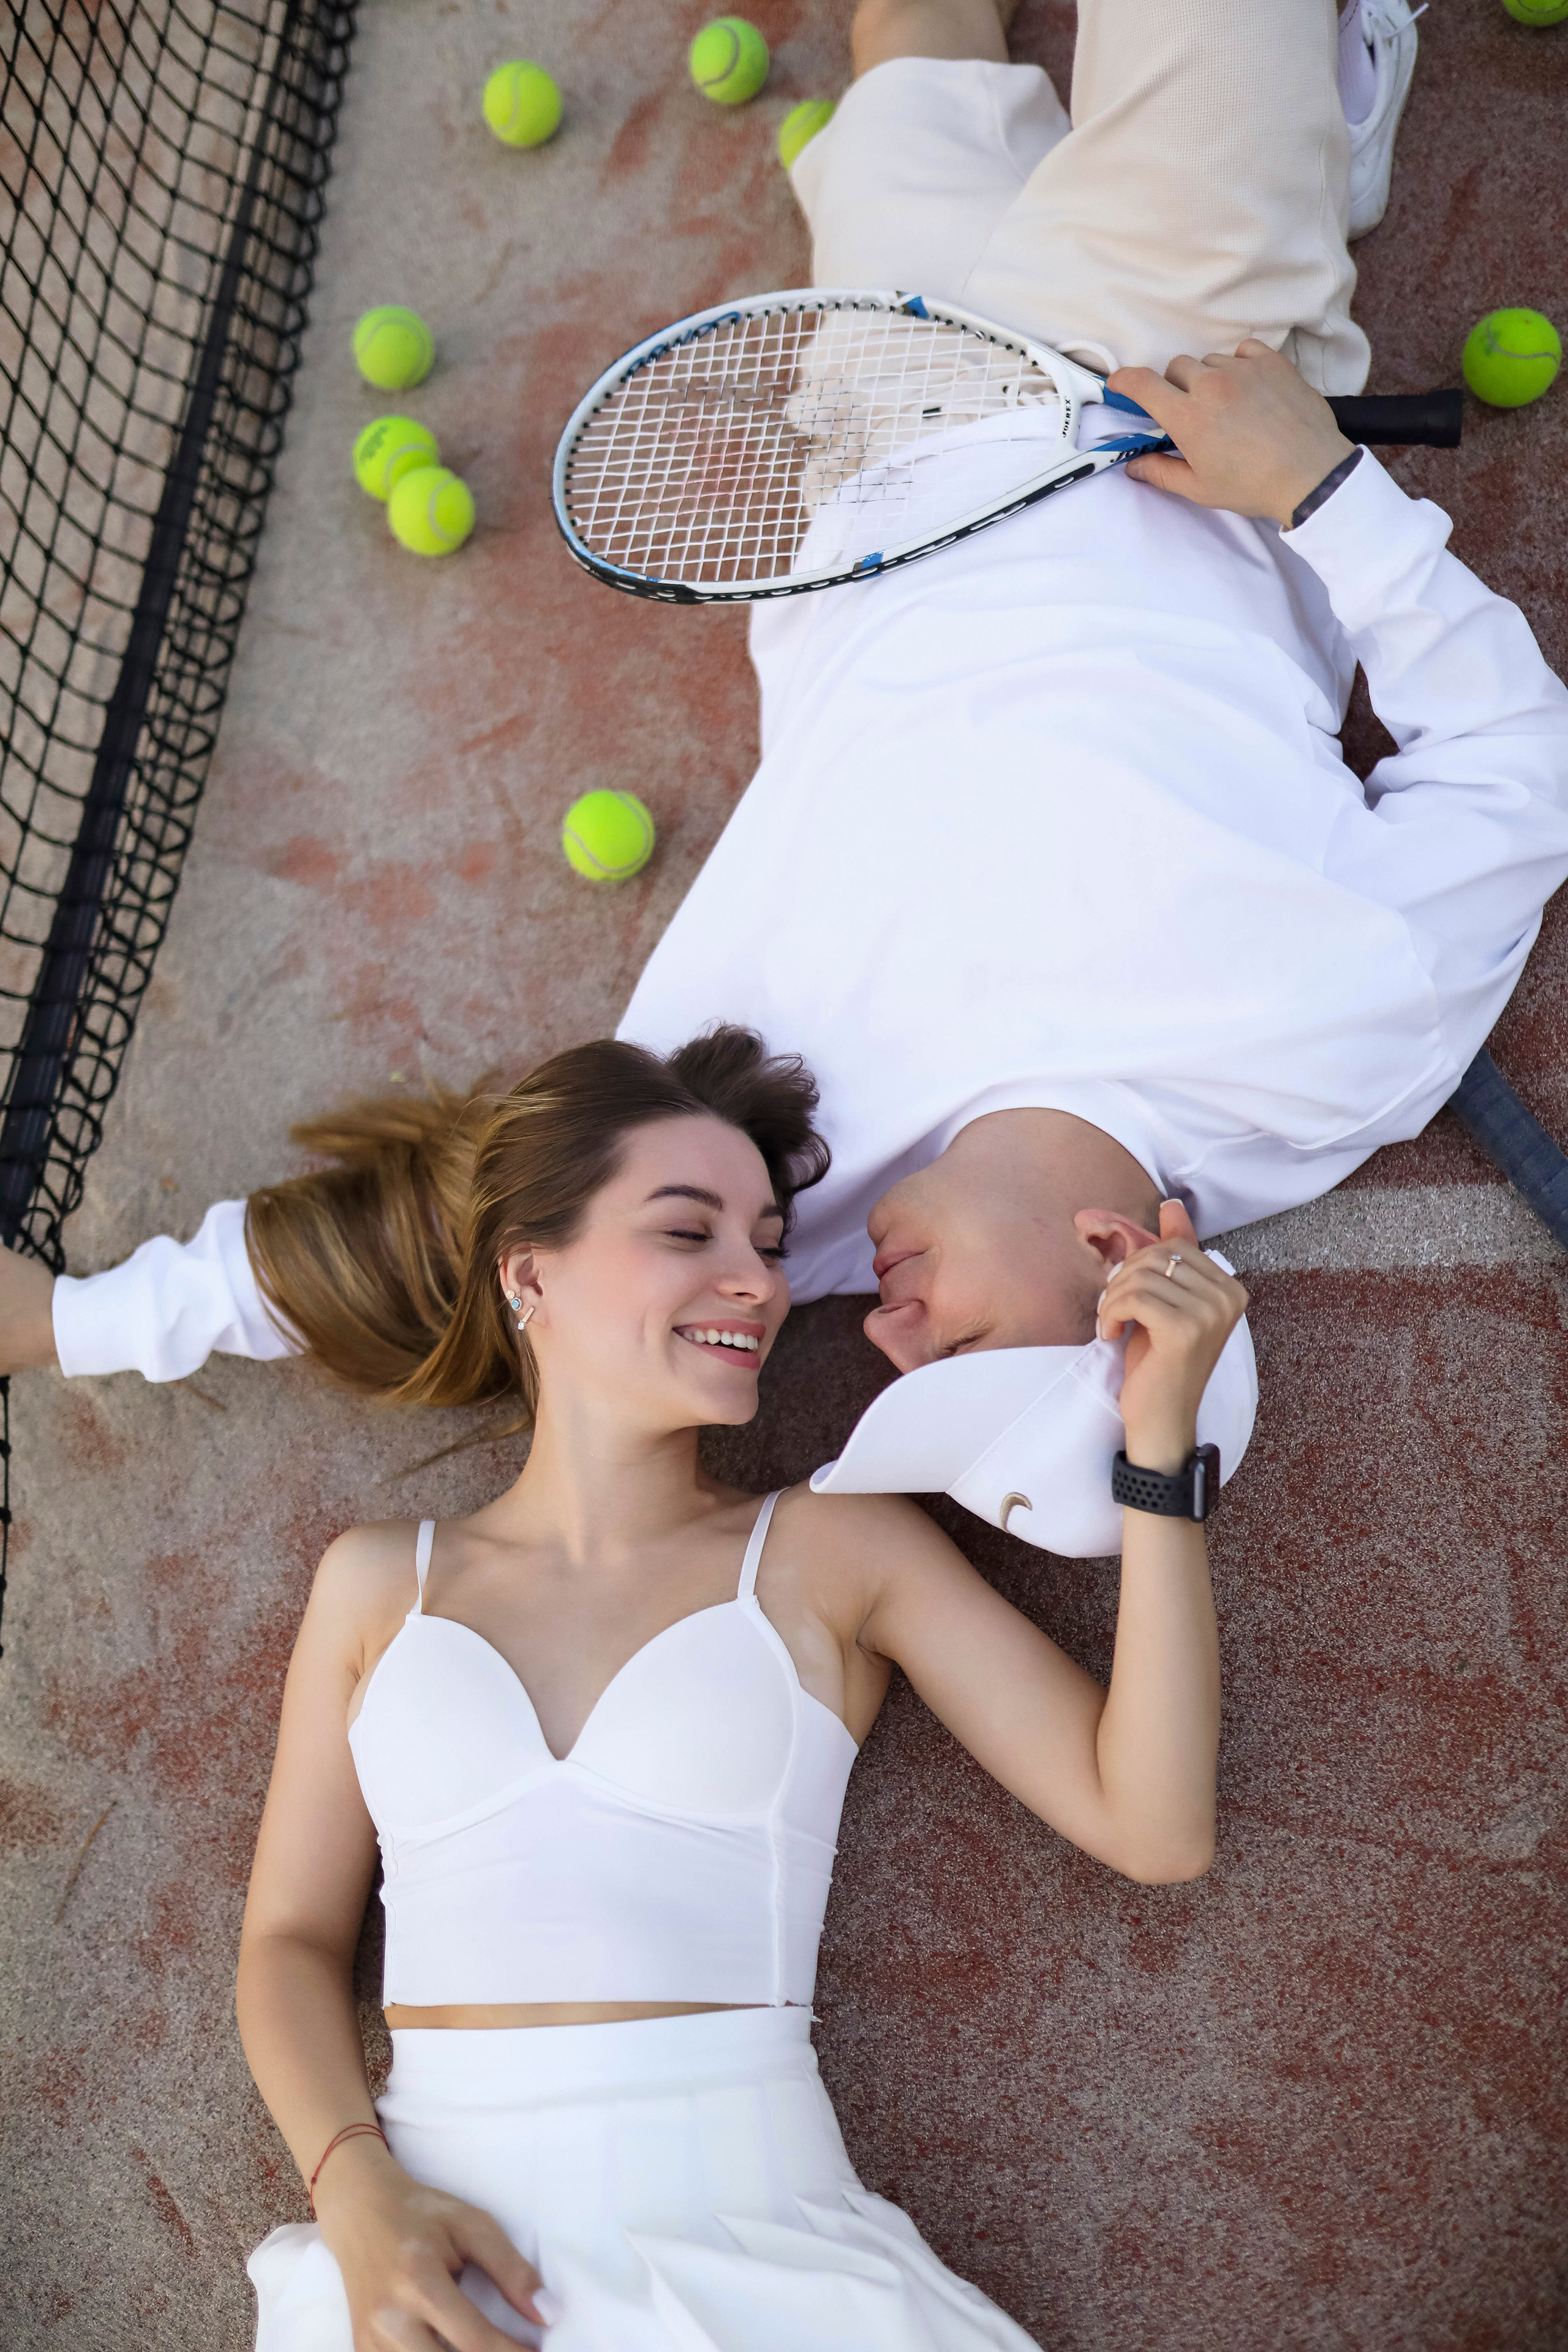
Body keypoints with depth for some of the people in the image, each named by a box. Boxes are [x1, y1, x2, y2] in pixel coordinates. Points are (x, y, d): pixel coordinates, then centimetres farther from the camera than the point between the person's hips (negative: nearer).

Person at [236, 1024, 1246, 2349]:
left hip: (741, 2237, 0)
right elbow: (293, 1939, 10)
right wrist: (359, 2194, -8)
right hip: (429, 2245, 0)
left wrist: (1159, 1441, -9)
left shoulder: (835, 1550, 3)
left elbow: (1152, 1828, -2)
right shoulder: (379, 1583, 9)